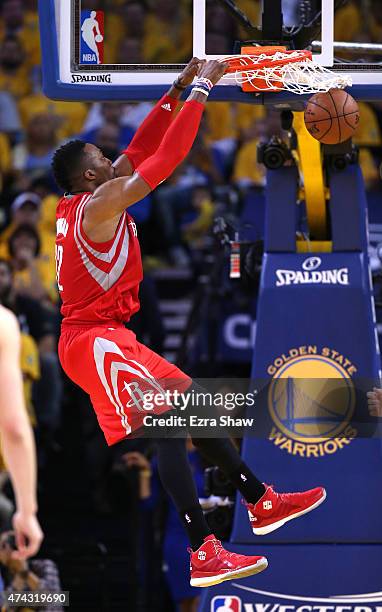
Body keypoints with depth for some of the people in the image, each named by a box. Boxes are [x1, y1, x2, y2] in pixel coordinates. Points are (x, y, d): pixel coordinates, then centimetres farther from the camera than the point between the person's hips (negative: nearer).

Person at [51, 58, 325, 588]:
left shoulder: (78, 204, 13)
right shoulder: (102, 202, -14)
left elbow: (138, 152, 20)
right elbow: (164, 159, -17)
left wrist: (176, 94, 16)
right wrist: (201, 90, -10)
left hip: (107, 338, 11)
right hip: (96, 340, -11)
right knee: (169, 426, -21)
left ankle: (262, 503, 23)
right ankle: (205, 556, -31)